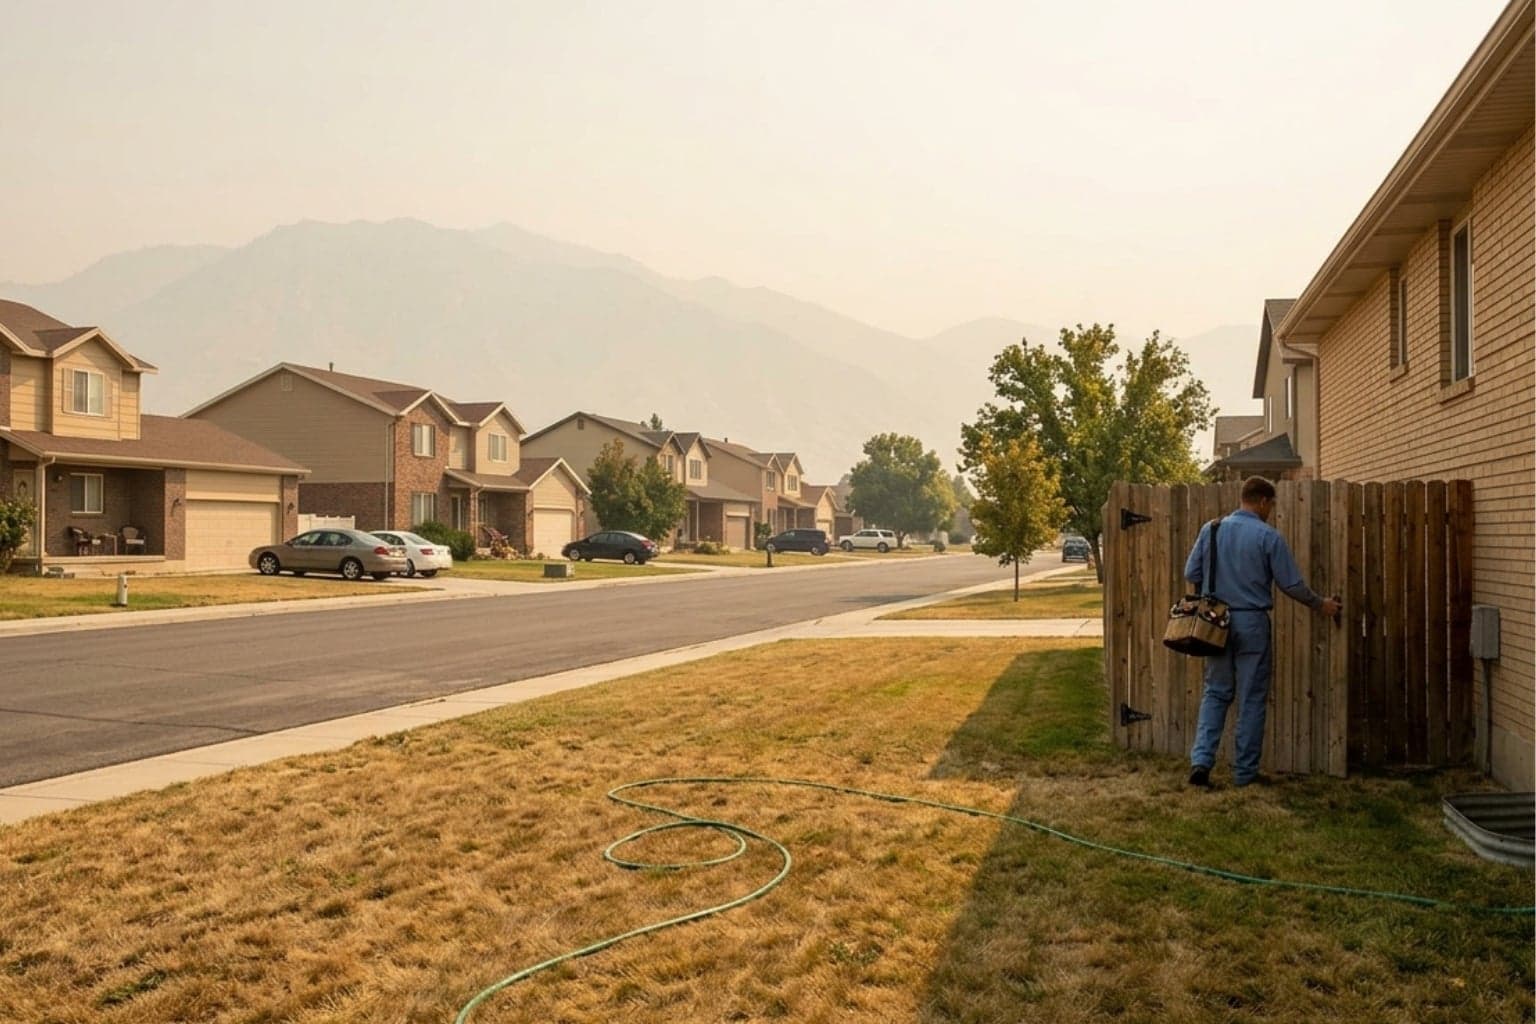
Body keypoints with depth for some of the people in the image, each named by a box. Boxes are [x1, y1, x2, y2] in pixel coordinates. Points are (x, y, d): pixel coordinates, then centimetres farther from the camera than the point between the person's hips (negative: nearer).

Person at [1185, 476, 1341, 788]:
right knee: (1252, 699, 7)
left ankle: (1201, 760, -2)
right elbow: (1291, 584, -4)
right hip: (1252, 622, -3)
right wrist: (1320, 605, 13)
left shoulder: (1211, 529, 1)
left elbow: (1191, 573, 4)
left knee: (1215, 692, 11)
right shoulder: (1269, 536, -9)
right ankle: (1245, 771, 12)